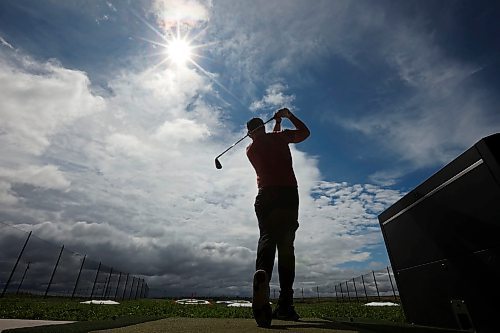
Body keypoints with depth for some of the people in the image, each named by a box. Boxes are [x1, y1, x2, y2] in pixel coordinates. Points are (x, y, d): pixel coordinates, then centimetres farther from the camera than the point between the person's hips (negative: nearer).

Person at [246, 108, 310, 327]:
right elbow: (305, 132, 24)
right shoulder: (279, 137, 10)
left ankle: (262, 273, -41)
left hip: (265, 196, 2)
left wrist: (277, 125, 39)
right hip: (288, 194, -1)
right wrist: (289, 116, 33)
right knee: (286, 245, 1)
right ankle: (285, 304, -2)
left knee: (267, 239, -9)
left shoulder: (250, 150, 17)